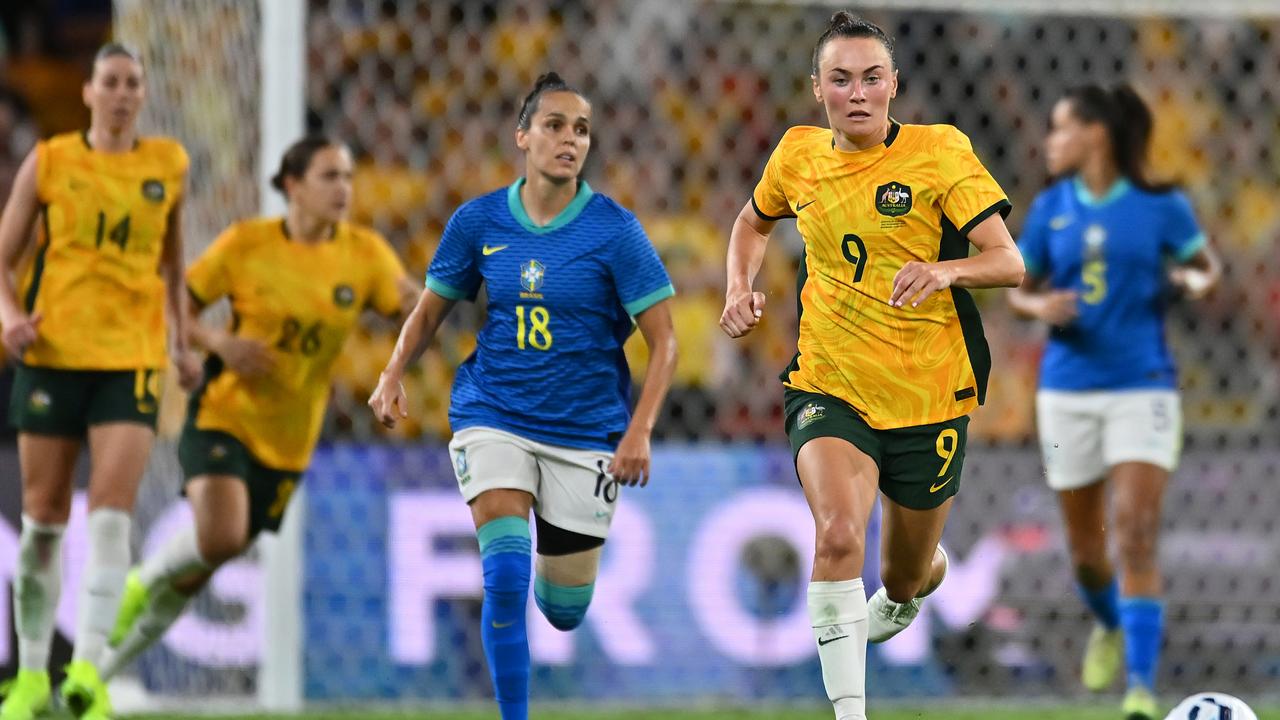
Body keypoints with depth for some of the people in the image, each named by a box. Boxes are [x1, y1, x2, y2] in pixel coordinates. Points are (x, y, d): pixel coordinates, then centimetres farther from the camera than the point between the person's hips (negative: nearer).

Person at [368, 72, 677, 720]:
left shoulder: (613, 230, -9)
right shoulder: (479, 221, -2)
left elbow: (663, 342, -8)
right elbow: (430, 309, 12)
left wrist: (640, 430, -20)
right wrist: (393, 374, -5)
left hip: (585, 431, 0)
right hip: (494, 417, 0)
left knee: (564, 610, 7)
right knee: (506, 573, -21)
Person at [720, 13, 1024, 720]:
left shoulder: (941, 151, -9)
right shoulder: (798, 156, 2)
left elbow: (1009, 261, -13)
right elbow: (753, 221, 24)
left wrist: (948, 270, -33)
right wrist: (740, 288, 5)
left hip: (929, 398, 0)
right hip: (829, 389, 0)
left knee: (906, 579, 14)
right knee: (839, 535, -28)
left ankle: (908, 589, 54)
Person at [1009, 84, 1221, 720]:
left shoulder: (1160, 207, -3)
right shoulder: (1051, 209, 4)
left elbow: (1207, 266, 11)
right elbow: (1019, 290, 12)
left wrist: (1195, 282, -12)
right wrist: (1040, 307, -11)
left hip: (1142, 390, -3)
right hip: (1068, 390, 3)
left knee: (1136, 536, -16)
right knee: (1085, 548, 11)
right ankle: (1109, 626, 44)